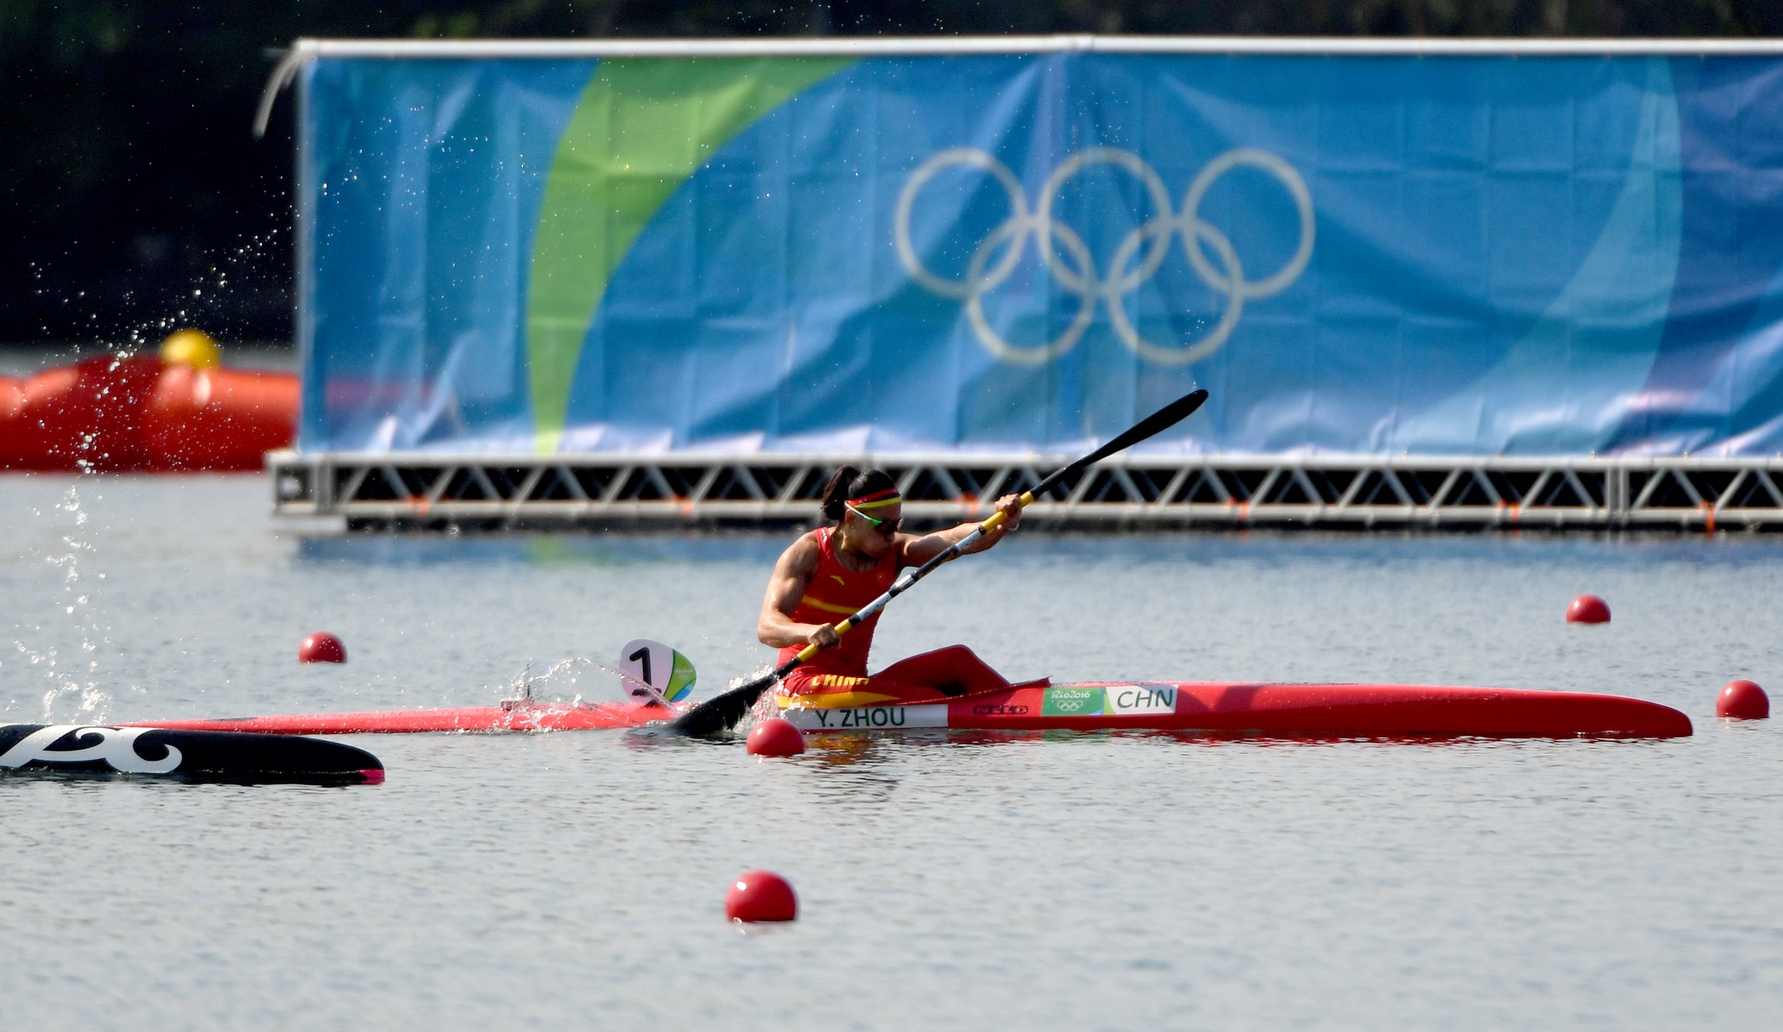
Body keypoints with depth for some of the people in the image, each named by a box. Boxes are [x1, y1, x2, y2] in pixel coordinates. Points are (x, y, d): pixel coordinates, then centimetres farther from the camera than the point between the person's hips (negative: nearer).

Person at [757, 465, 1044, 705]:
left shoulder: (894, 551, 5)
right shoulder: (808, 554, -10)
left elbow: (955, 539, -13)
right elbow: (767, 627, -22)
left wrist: (1002, 525, -33)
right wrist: (807, 632, -45)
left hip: (853, 681, 7)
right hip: (804, 684, -7)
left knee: (957, 661, -10)